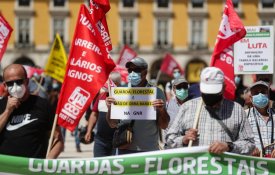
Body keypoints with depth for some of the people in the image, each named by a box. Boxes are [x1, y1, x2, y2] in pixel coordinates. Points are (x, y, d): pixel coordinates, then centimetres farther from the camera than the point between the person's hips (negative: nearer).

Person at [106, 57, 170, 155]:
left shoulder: (156, 93, 3)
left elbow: (164, 126, 3)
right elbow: (113, 124, 10)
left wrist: (162, 110, -14)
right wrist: (110, 108, -7)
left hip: (149, 150, -2)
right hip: (125, 149, 2)